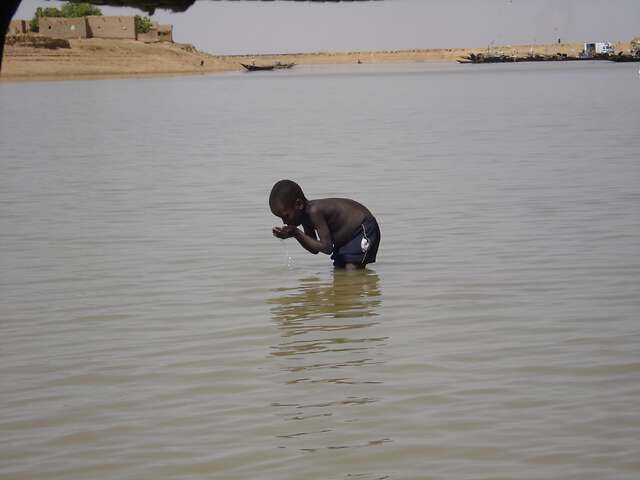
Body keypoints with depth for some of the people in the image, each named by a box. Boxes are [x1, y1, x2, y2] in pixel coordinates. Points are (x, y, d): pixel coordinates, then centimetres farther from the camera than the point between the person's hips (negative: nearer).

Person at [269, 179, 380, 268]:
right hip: (349, 236, 10)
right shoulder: (305, 214, -1)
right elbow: (315, 249, 7)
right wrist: (295, 234, -8)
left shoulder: (314, 211, -29)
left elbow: (326, 248, -29)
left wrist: (297, 233, -26)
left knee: (351, 271, -20)